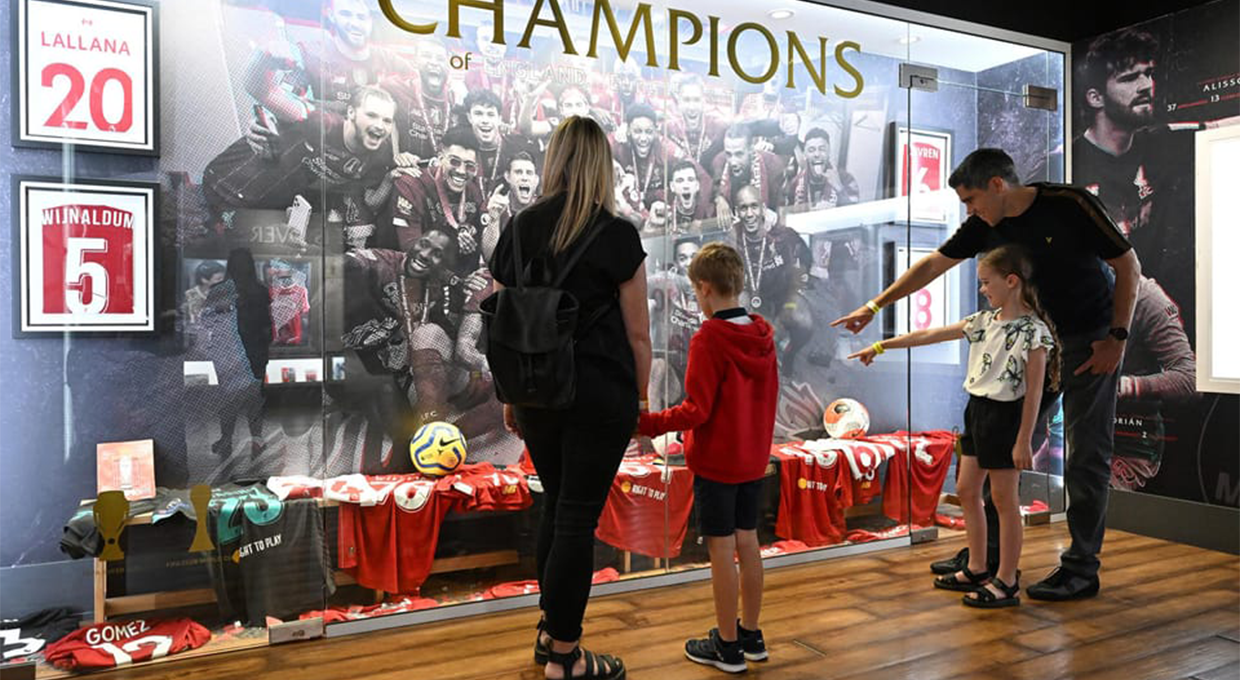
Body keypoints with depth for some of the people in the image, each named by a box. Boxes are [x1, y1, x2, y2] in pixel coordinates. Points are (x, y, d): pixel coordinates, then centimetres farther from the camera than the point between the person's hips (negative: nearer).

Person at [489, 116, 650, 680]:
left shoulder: (518, 230, 3)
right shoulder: (616, 235, -8)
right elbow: (637, 332, -6)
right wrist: (641, 399, 6)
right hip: (600, 395, -4)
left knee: (556, 506, 20)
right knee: (578, 517, 3)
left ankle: (550, 630, 34)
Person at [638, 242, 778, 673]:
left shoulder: (708, 340, -18)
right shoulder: (762, 336, 4)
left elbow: (696, 410, -20)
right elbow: (768, 397, 11)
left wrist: (647, 423, -19)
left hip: (715, 462, -7)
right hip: (754, 459, 7)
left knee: (722, 549, 2)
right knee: (747, 542, 14)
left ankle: (727, 646, 13)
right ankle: (751, 635, 25)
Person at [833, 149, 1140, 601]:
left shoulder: (1069, 205, -17)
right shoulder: (986, 225, -2)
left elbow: (1129, 266, -11)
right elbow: (933, 265, 6)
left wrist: (1117, 338, -15)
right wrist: (875, 306, 6)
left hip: (1091, 342, -6)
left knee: (1087, 456, -2)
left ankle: (1081, 568, 8)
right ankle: (989, 553, 15)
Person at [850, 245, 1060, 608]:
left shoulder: (1034, 331, -14)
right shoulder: (983, 321, 8)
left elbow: (1034, 390, -15)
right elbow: (929, 336, 9)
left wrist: (1024, 440, -16)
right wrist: (880, 346, 9)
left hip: (1004, 415, -8)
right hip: (976, 410, 8)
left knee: (1005, 499, 1)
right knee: (966, 490, 13)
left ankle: (1006, 582, 13)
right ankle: (977, 570, 26)